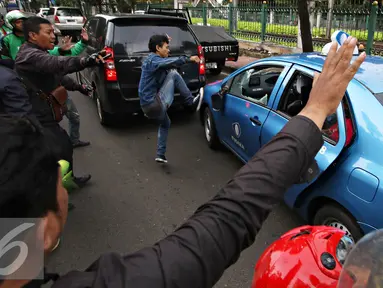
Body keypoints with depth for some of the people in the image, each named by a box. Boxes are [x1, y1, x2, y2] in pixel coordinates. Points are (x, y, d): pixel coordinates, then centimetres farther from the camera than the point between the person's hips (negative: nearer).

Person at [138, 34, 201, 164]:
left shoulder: (152, 59, 19)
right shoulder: (153, 60, -14)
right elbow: (170, 62, -34)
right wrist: (188, 59, -40)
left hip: (150, 105, 10)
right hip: (155, 105, -10)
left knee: (165, 124, 34)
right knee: (173, 74, -10)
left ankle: (160, 155, 38)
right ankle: (190, 102, -2)